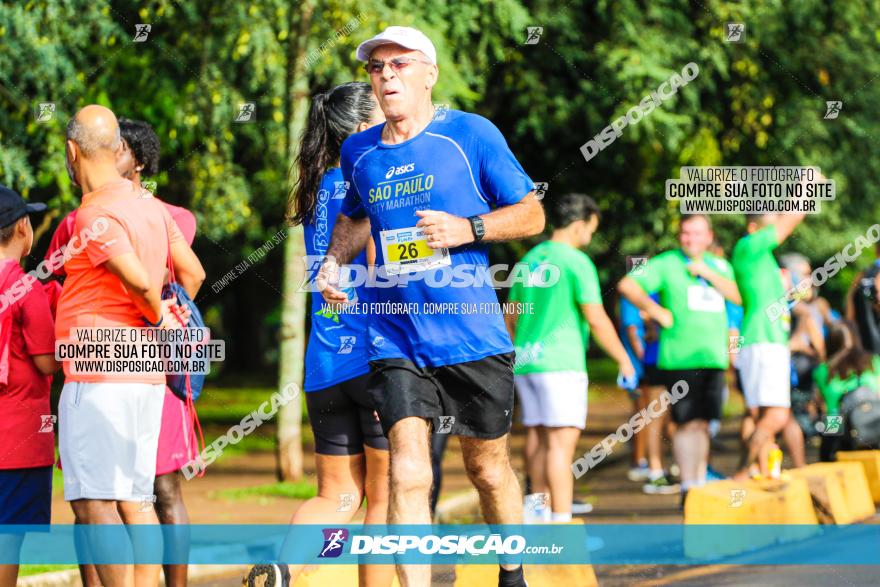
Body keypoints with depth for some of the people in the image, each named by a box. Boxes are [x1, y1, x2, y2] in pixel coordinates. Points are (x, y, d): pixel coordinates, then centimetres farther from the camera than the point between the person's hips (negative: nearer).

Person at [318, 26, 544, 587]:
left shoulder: (471, 134, -4)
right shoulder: (359, 152, 8)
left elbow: (532, 213, -1)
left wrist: (468, 229, -16)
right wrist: (333, 260, 10)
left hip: (474, 338, -2)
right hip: (396, 343, 2)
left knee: (488, 469, 13)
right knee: (408, 474, -13)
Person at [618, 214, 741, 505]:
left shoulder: (719, 266, 17)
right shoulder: (667, 264, 1)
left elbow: (739, 295, 3)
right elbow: (627, 285, -6)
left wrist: (708, 274, -5)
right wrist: (656, 311, -9)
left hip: (713, 358, 5)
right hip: (680, 358, -5)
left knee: (703, 423, 9)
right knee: (688, 423, -8)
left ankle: (701, 482, 18)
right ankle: (688, 486, -5)